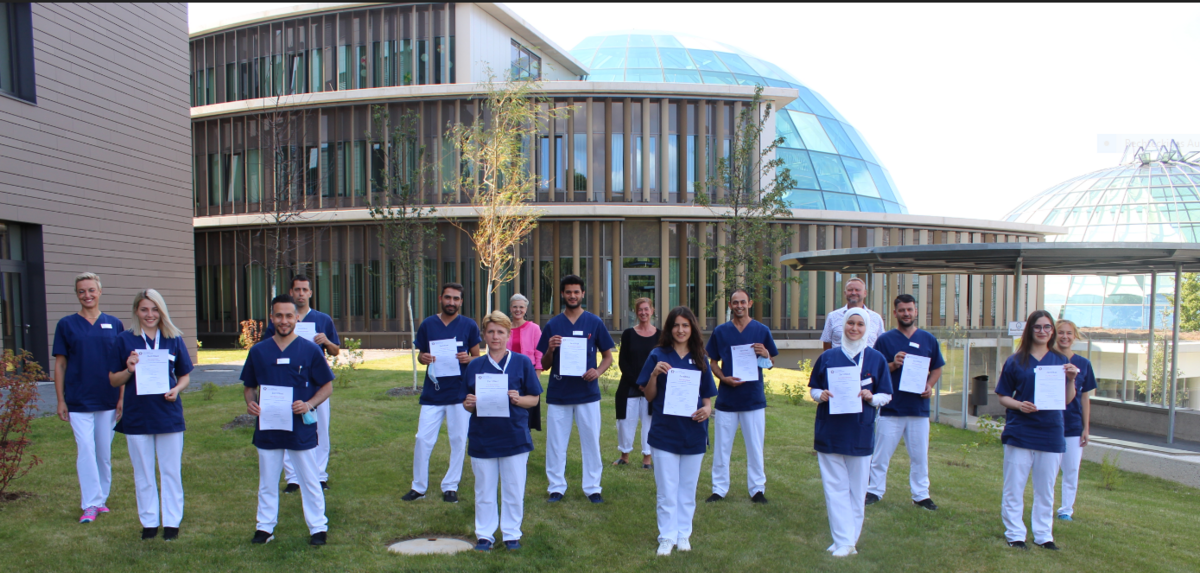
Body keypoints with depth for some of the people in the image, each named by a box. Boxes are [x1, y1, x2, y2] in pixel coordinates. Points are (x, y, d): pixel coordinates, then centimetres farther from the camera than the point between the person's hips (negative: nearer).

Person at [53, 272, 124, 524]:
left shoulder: (114, 324, 5)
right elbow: (60, 364, 3)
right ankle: (90, 504, 2)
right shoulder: (66, 324, 1)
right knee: (85, 451, -5)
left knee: (104, 452, 10)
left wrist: (122, 397, 3)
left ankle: (101, 498, 24)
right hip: (78, 401, -2)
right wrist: (61, 400, -2)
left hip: (108, 401, 2)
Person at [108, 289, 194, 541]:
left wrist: (177, 389, -11)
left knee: (171, 471, 7)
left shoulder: (174, 339, 3)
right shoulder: (125, 340, 1)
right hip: (137, 416, 0)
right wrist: (129, 370, -16)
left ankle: (172, 521, 18)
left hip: (169, 414, 0)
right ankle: (149, 521, 24)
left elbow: (185, 375, 10)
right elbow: (113, 380, 4)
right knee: (143, 473, 11)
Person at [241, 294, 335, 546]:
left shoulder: (310, 350, -4)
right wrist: (250, 402, -8)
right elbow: (249, 386, 13)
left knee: (310, 481, 7)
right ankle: (265, 526, 30)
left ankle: (318, 527, 19)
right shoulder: (258, 351, 3)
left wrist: (309, 404, -18)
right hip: (267, 428, 3)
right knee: (267, 482, 15)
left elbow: (327, 386, -1)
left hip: (301, 428, -2)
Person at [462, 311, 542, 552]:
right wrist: (469, 403, -13)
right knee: (484, 490, 10)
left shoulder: (522, 362, -1)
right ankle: (485, 534, 25)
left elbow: (535, 399, 1)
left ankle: (512, 533, 25)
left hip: (514, 436, -1)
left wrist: (518, 399, -19)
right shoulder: (475, 365, 5)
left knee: (514, 489, 8)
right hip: (482, 438, 2)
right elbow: (467, 404, 10)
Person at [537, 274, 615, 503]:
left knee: (591, 442, 5)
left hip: (587, 393, -1)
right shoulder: (552, 325, 4)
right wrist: (550, 349, -15)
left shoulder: (594, 322, 3)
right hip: (558, 394, 1)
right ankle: (556, 487, 18)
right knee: (555, 443, 6)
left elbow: (608, 356, 8)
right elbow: (544, 365, 7)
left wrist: (598, 371, -13)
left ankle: (592, 487, 17)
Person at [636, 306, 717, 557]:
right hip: (665, 432, -2)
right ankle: (667, 536, 19)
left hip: (694, 433, 2)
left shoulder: (700, 359, 4)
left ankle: (684, 533, 27)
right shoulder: (658, 356, -3)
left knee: (688, 488, 12)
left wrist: (707, 409, -12)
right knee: (666, 489, 5)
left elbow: (707, 396, 10)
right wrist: (654, 373, -19)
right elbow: (649, 396, -2)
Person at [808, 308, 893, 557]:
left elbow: (886, 396, 7)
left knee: (857, 489, 6)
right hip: (830, 431, 1)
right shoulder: (828, 357, 5)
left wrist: (872, 397, -14)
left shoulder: (876, 359, 3)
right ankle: (844, 541, 8)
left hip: (860, 432, 0)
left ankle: (849, 539, 18)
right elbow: (814, 389, 12)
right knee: (835, 487, 1)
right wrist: (821, 395, -10)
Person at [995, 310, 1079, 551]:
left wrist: (1071, 379, -11)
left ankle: (1044, 535, 22)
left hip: (1051, 434, 2)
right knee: (1014, 488, 3)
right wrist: (1019, 405, -17)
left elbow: (1067, 400, 6)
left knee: (1045, 490, 11)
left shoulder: (1060, 361, 7)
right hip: (1020, 433, -2)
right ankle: (1015, 535, 13)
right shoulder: (1015, 361, 0)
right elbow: (1003, 397, 2)